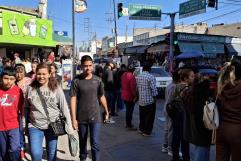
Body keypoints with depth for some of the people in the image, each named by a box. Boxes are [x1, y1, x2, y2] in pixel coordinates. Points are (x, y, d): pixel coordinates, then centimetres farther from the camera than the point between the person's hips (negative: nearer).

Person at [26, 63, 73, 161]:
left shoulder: (56, 88, -8)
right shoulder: (30, 88, -2)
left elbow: (64, 108, -6)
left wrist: (69, 126, -8)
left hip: (52, 126, -1)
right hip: (34, 126, 1)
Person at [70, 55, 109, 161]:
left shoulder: (97, 80, -2)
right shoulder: (76, 81, -9)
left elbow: (102, 97, 9)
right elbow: (73, 100, -10)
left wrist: (106, 112, 15)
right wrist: (73, 119, -14)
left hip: (95, 117, 0)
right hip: (81, 117, 0)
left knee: (95, 143, -3)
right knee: (82, 142, 18)